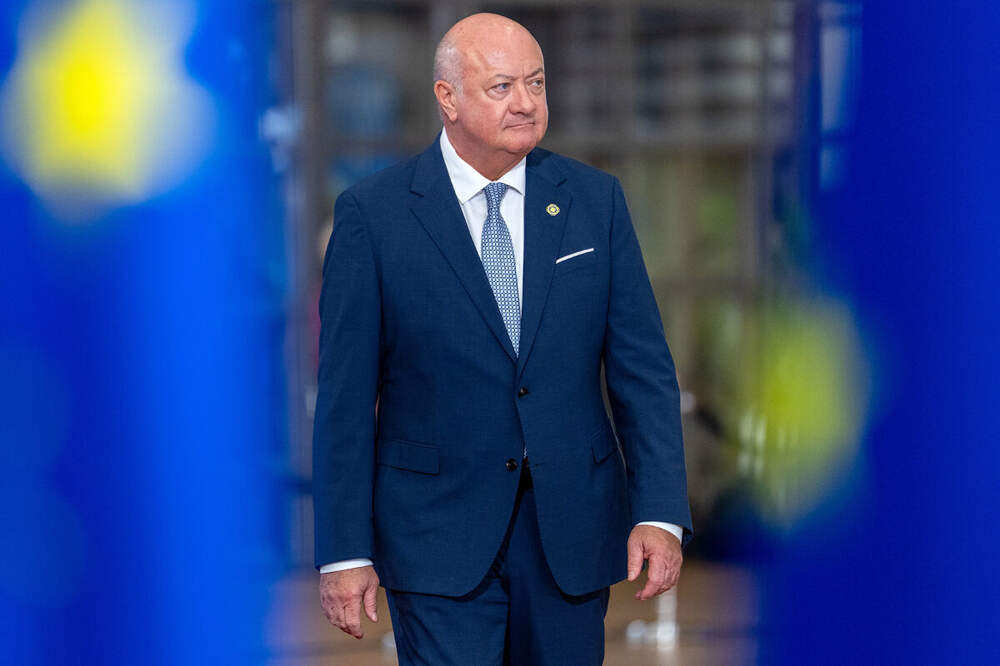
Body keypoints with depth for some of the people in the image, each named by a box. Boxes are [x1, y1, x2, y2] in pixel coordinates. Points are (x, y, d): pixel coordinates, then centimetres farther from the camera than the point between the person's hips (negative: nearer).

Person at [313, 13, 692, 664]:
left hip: (572, 533, 3)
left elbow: (643, 367, 3)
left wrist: (661, 513, -8)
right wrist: (345, 552, -7)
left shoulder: (595, 200, 4)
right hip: (438, 536, -3)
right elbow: (345, 396, -4)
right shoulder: (374, 214, -4)